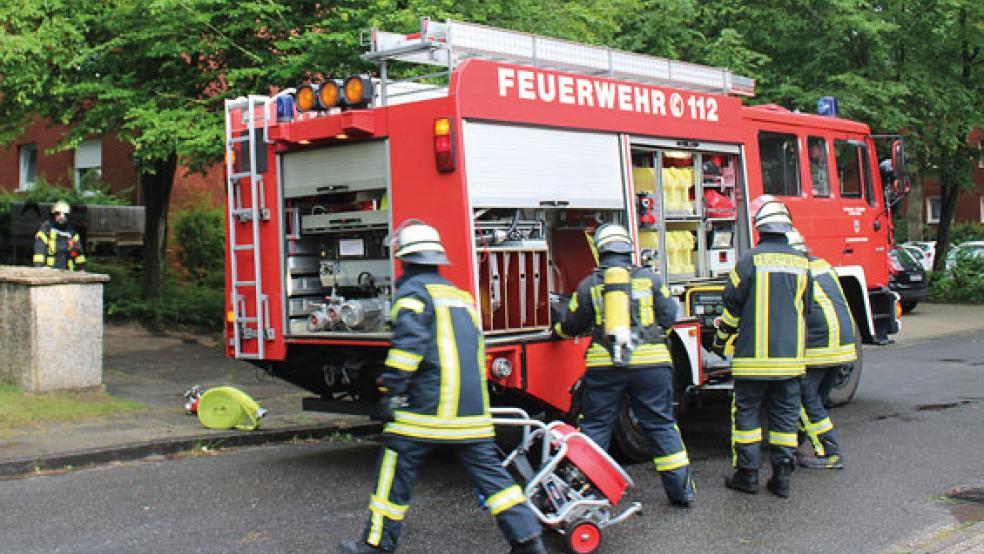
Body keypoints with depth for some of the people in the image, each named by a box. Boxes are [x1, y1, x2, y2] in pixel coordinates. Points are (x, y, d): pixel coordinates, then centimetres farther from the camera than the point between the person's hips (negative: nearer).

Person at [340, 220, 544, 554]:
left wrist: (391, 393, -15)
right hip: (472, 409, 7)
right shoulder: (460, 294, 20)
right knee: (487, 469, 9)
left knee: (396, 470, 4)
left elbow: (409, 345, -17)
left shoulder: (414, 291, -4)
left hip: (428, 405, -7)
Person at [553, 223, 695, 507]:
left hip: (604, 366, 0)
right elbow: (668, 316, 4)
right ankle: (681, 488, 10)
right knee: (661, 425, 8)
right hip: (650, 363, 0)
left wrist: (558, 330, 31)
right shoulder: (649, 278, 3)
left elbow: (572, 325, 9)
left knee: (595, 425, 10)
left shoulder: (589, 284, 3)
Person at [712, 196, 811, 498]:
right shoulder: (801, 262, 5)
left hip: (754, 354, -4)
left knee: (746, 412, 6)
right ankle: (782, 477, 11)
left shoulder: (751, 259, -10)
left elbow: (732, 304, -5)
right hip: (791, 355, 4)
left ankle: (747, 473, 8)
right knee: (785, 415, 10)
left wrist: (721, 339, 10)